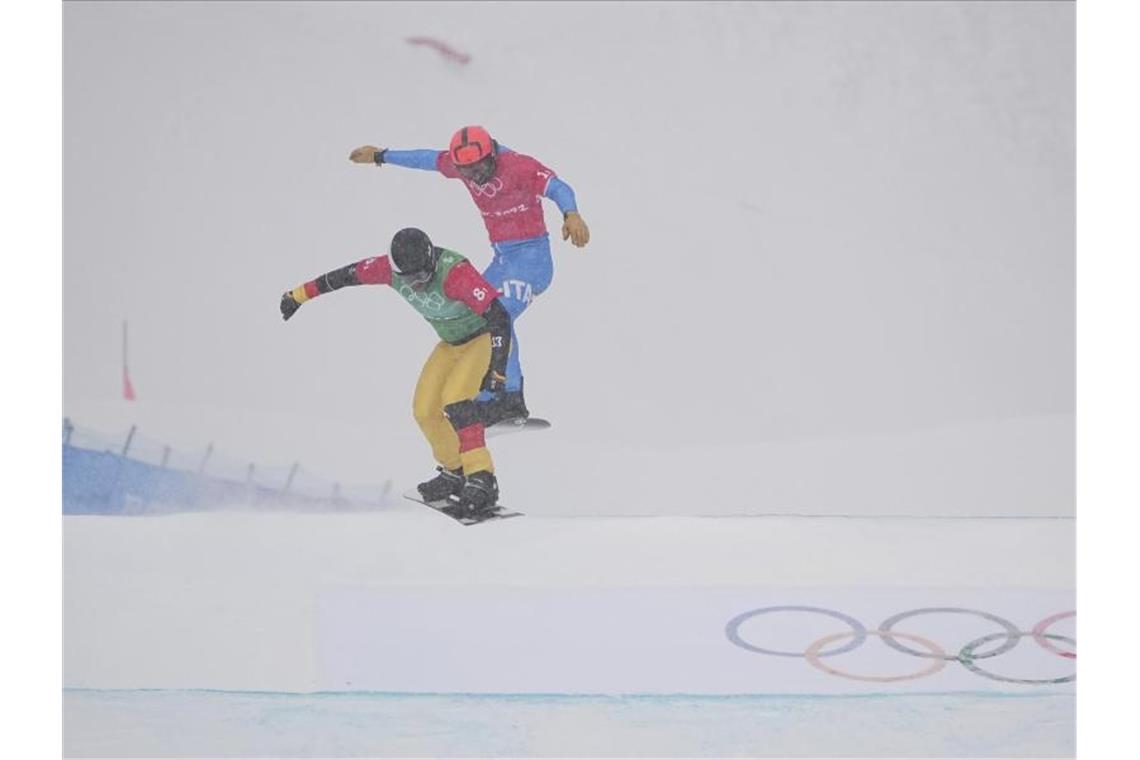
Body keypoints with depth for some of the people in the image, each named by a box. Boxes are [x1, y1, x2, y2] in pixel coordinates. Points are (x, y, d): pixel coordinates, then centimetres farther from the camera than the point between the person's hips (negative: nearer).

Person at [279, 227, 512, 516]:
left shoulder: (456, 272, -36)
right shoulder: (391, 268, -17)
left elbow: (499, 316, -37)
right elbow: (347, 275, -2)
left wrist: (497, 369, -43)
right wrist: (299, 294, 7)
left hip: (487, 337, -7)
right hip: (452, 343, 7)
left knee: (454, 399, -27)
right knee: (424, 409, -2)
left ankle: (482, 480, -24)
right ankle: (455, 472, 18)